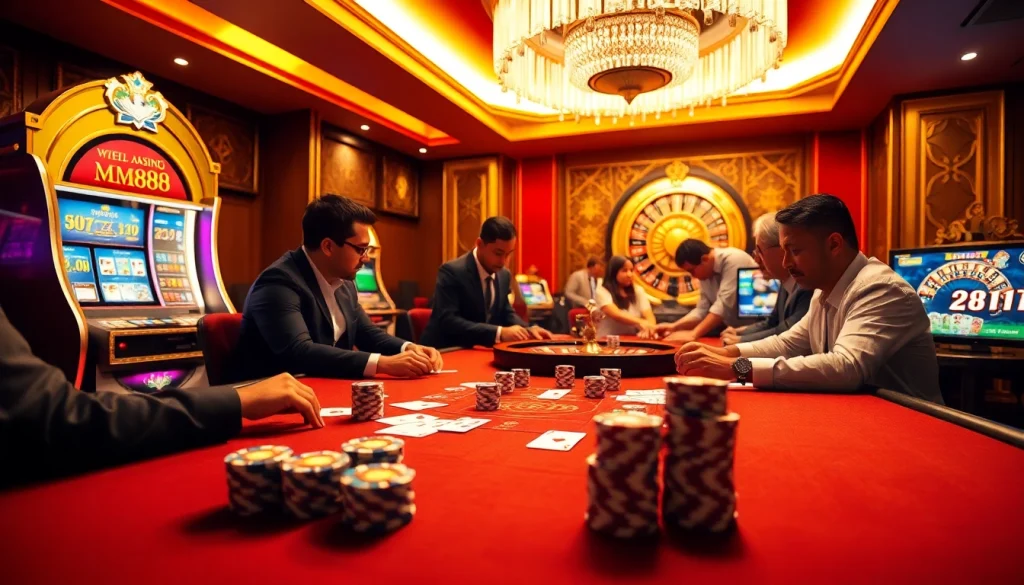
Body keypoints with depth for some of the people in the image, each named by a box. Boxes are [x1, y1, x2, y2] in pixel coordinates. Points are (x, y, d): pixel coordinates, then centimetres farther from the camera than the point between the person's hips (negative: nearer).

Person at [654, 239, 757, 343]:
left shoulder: (733, 260, -20)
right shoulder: (705, 273, 3)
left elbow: (724, 305, -27)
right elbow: (702, 310, 3)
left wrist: (694, 334, -29)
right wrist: (674, 326, -11)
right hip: (734, 327, 6)